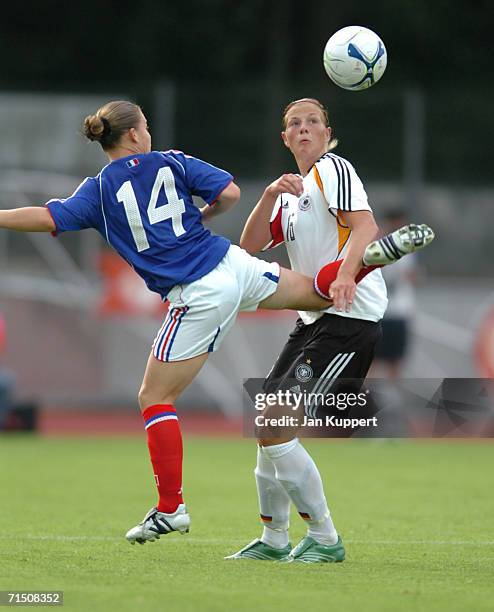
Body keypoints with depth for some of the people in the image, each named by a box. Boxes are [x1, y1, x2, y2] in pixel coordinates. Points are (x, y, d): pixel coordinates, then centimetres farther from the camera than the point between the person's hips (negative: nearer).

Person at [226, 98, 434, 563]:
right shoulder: (292, 193, 21)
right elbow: (250, 245, 9)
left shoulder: (333, 168, -5)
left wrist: (346, 274, -39)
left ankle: (325, 539, -7)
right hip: (314, 318, 9)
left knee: (275, 429, -15)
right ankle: (273, 539, 24)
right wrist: (270, 195, -7)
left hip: (351, 316, -9)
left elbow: (364, 225, -21)